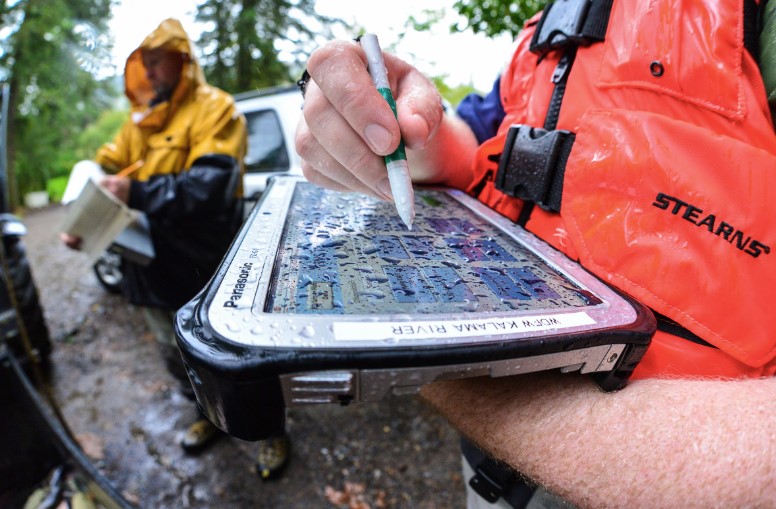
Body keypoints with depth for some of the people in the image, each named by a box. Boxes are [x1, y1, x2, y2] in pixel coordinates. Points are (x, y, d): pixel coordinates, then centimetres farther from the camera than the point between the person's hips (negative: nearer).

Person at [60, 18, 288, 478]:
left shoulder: (214, 108, -10)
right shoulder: (138, 119, 13)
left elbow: (210, 185, -23)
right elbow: (104, 171, 10)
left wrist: (138, 194, -28)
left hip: (206, 268, -7)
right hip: (154, 265, 8)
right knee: (178, 354, 23)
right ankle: (213, 415, 49)